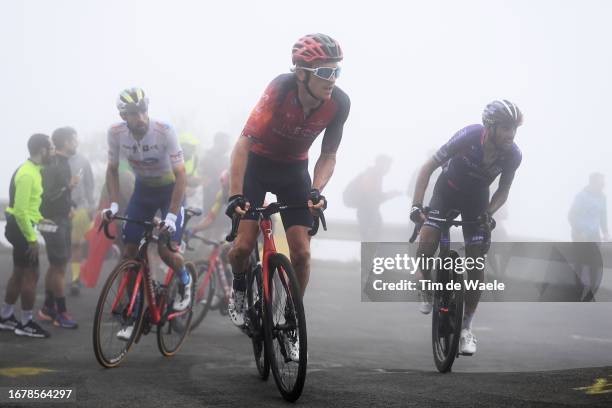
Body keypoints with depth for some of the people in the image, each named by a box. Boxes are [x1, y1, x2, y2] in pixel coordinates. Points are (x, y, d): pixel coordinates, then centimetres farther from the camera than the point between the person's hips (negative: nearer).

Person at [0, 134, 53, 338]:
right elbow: (20, 210, -25)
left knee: (19, 273, 17)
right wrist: (31, 238, -22)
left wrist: (39, 218, 17)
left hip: (21, 226, 10)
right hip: (20, 227, -10)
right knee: (31, 275, -5)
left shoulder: (31, 170, 10)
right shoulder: (27, 175, -22)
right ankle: (27, 324, 2)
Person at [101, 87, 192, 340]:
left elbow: (181, 176, -27)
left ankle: (184, 281, 18)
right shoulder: (116, 133, -18)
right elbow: (112, 170, -3)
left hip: (169, 189, -4)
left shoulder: (164, 132, -29)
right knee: (129, 252, -4)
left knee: (166, 249, -17)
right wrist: (113, 204, -17)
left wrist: (171, 216, -33)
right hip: (143, 189, 4)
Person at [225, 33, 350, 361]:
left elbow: (328, 156, -9)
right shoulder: (281, 89, -33)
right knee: (244, 245, -13)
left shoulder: (339, 103, -23)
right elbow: (244, 143, -33)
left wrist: (316, 190, -27)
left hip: (294, 170, 3)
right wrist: (235, 195, -40)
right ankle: (240, 286, 21)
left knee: (301, 253, -7)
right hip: (258, 164, -2)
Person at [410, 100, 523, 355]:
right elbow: (429, 167, -25)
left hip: (476, 199, 2)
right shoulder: (469, 137, -33)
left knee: (476, 264, -6)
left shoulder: (513, 155, -25)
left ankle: (466, 327, 7)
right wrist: (416, 205, -34)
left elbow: (503, 190, -7)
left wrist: (488, 214, -26)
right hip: (447, 190, -2)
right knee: (426, 246, -23)